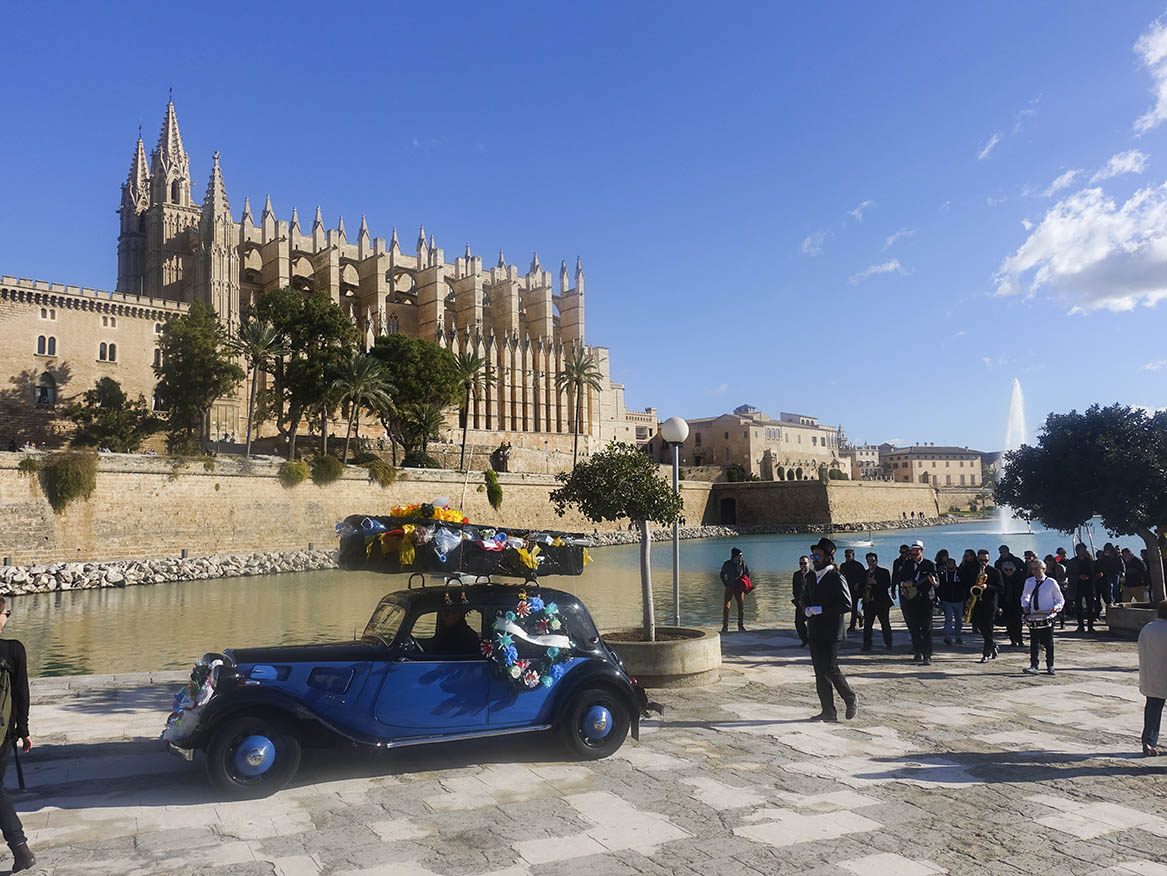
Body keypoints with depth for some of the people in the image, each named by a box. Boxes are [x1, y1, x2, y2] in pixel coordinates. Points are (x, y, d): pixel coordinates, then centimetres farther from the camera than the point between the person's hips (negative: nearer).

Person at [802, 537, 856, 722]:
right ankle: (828, 712, 13)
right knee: (820, 672, 7)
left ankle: (851, 700, 16)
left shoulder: (837, 578, -10)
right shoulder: (813, 577, 13)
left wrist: (820, 610, -17)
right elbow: (804, 598, 26)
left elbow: (846, 605, -15)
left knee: (830, 669, -9)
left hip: (831, 631, -7)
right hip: (814, 632, 8)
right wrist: (807, 610, 3)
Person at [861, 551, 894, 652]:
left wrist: (875, 582, -19)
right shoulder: (865, 574, 15)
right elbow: (862, 586, 21)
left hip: (882, 602, -3)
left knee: (885, 624, 3)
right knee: (867, 624, -2)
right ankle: (867, 645, 0)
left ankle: (888, 644, 14)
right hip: (868, 602, 3)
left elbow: (888, 584, -10)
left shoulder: (884, 572, 2)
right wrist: (863, 593, 1)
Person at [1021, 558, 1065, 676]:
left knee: (1048, 643, 4)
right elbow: (1024, 596, 23)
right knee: (1034, 643, -1)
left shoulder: (1051, 582, -1)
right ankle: (1033, 666, -1)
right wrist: (1025, 605, 3)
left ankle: (1050, 667, 15)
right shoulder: (1029, 582, 9)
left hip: (1047, 617, -2)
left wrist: (1056, 607, -13)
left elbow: (1060, 600, 6)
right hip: (1033, 617, 3)